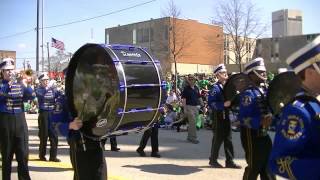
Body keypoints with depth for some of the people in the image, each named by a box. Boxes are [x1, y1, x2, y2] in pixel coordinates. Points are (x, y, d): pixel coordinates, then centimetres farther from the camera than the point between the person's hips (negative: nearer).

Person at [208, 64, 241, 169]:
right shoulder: (216, 88, -14)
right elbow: (211, 103, -23)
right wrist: (223, 104, -30)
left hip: (226, 115, 8)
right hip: (219, 116, -8)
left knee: (228, 139, 10)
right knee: (218, 138, 1)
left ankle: (229, 161, 16)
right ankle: (213, 160, 15)